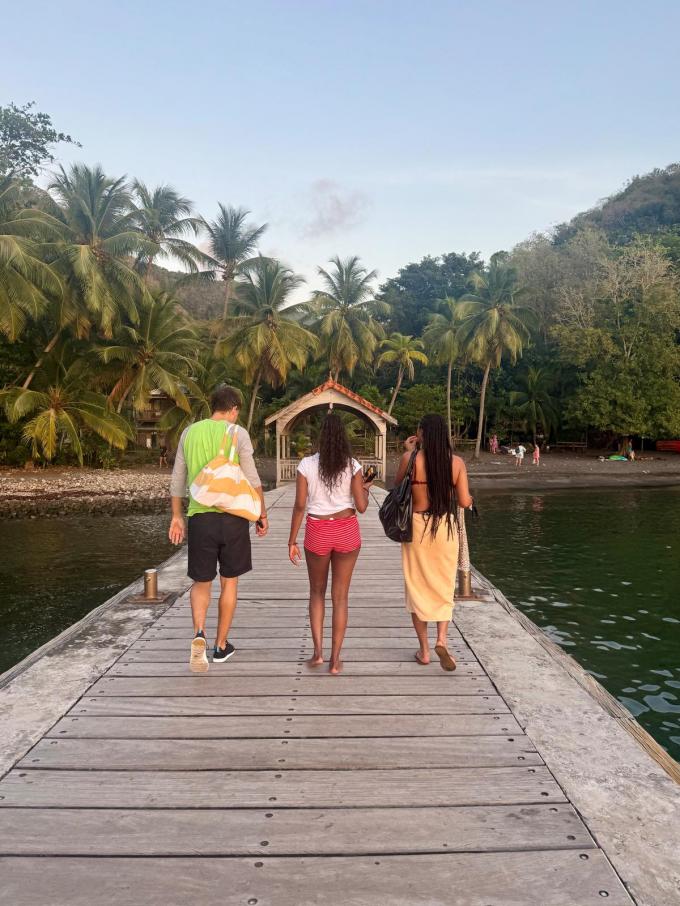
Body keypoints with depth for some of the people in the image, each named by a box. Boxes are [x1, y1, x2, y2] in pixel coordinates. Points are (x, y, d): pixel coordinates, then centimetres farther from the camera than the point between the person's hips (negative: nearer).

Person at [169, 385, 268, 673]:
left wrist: (176, 516, 18)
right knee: (229, 582, 14)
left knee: (201, 583, 14)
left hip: (199, 517, 2)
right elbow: (252, 480, -6)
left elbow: (177, 480, 10)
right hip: (232, 516, -2)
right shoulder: (237, 433, -4)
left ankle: (199, 634, -11)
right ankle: (221, 645, 22)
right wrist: (262, 514, 5)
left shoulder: (190, 433, 7)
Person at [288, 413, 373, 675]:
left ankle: (318, 651, 12)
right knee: (341, 595, 9)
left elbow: (300, 505, -7)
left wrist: (292, 541, 0)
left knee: (317, 591, 20)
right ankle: (335, 659, 13)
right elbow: (361, 506, -6)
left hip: (317, 532, 0)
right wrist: (365, 489, 15)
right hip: (346, 531, 0)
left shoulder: (307, 464, -6)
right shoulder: (352, 465, -5)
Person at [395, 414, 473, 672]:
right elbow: (465, 502, -5)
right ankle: (442, 640, 0)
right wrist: (468, 497, 17)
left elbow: (398, 486, 7)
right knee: (444, 588, 17)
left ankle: (424, 650, 18)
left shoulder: (411, 459, -9)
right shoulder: (457, 462, -4)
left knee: (418, 588, 12)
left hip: (417, 526, -1)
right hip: (446, 527, 1)